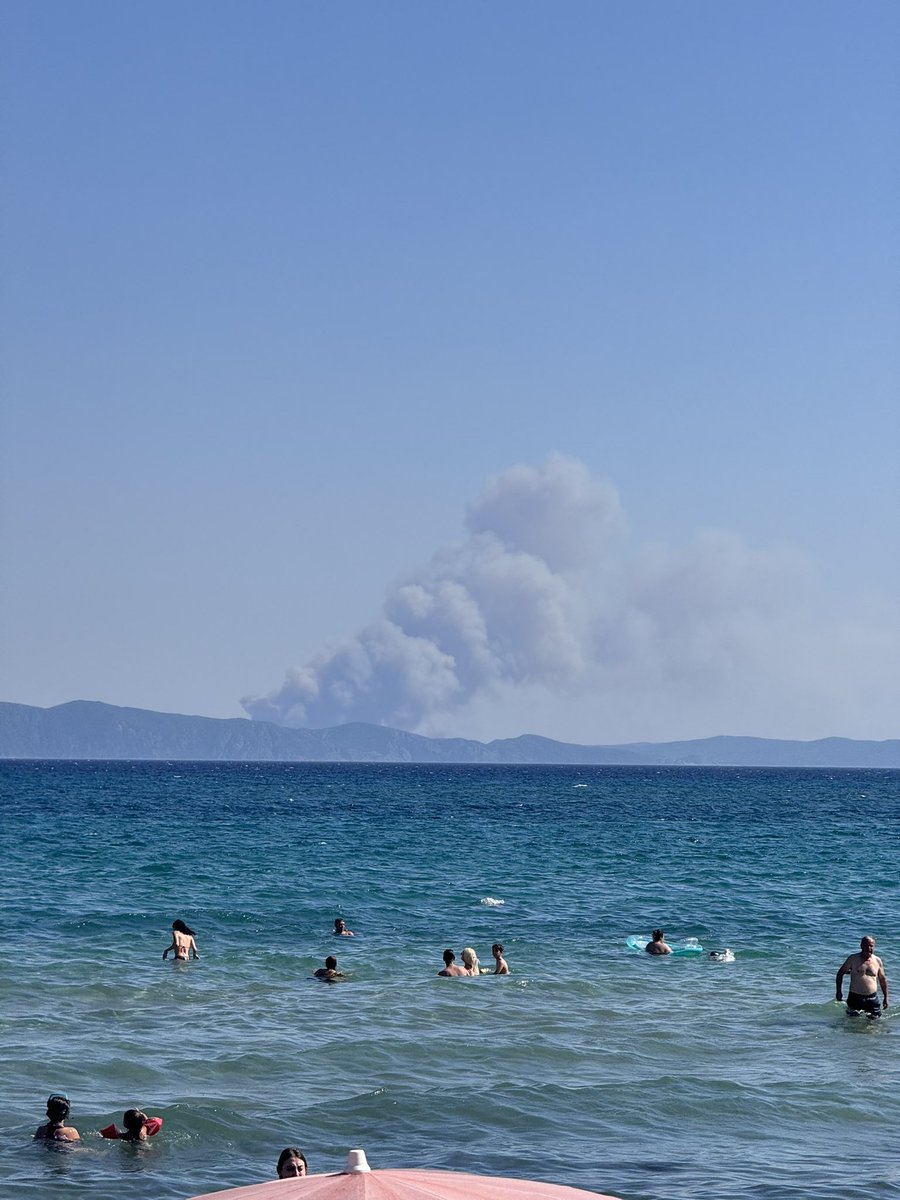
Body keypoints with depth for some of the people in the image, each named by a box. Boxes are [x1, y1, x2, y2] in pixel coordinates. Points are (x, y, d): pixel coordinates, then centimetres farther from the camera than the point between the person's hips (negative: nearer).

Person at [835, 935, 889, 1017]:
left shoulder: (877, 961, 6)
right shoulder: (853, 959, -1)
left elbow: (882, 979, 15)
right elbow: (840, 973, 6)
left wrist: (886, 998, 14)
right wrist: (838, 991, -1)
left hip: (872, 998, 2)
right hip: (855, 998, -2)